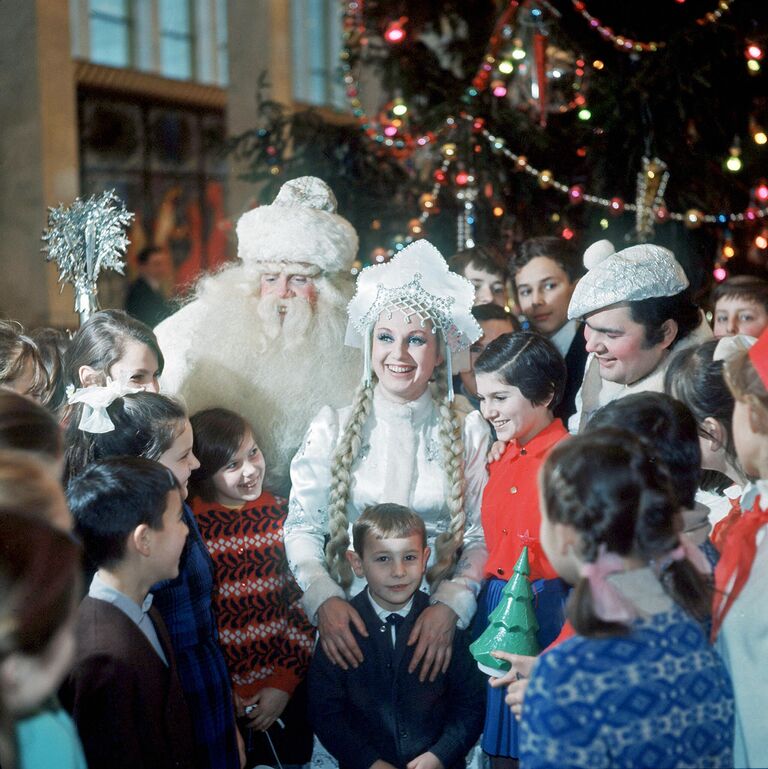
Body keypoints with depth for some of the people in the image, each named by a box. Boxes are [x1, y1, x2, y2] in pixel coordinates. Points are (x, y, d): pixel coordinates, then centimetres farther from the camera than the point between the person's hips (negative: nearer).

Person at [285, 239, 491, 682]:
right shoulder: (332, 429, 5)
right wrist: (323, 597, -11)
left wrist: (451, 604, -11)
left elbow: (482, 538, 4)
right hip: (348, 619, 0)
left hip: (436, 626, 0)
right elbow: (302, 527, 3)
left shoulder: (469, 433, 6)